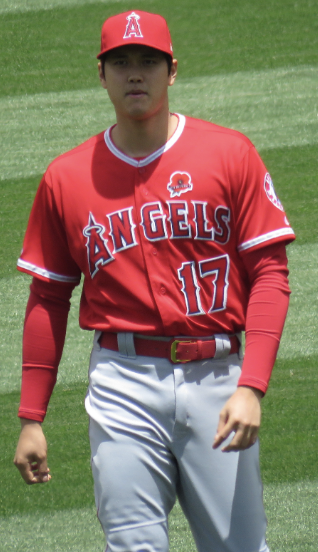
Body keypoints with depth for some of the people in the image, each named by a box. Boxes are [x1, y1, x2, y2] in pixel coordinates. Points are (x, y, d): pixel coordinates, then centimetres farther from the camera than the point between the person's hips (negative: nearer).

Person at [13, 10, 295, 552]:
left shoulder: (230, 154, 3)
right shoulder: (66, 178, 8)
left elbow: (269, 272, -1)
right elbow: (48, 298, 12)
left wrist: (251, 386, -13)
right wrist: (31, 419, 8)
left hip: (217, 378, 0)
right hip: (123, 382, 1)